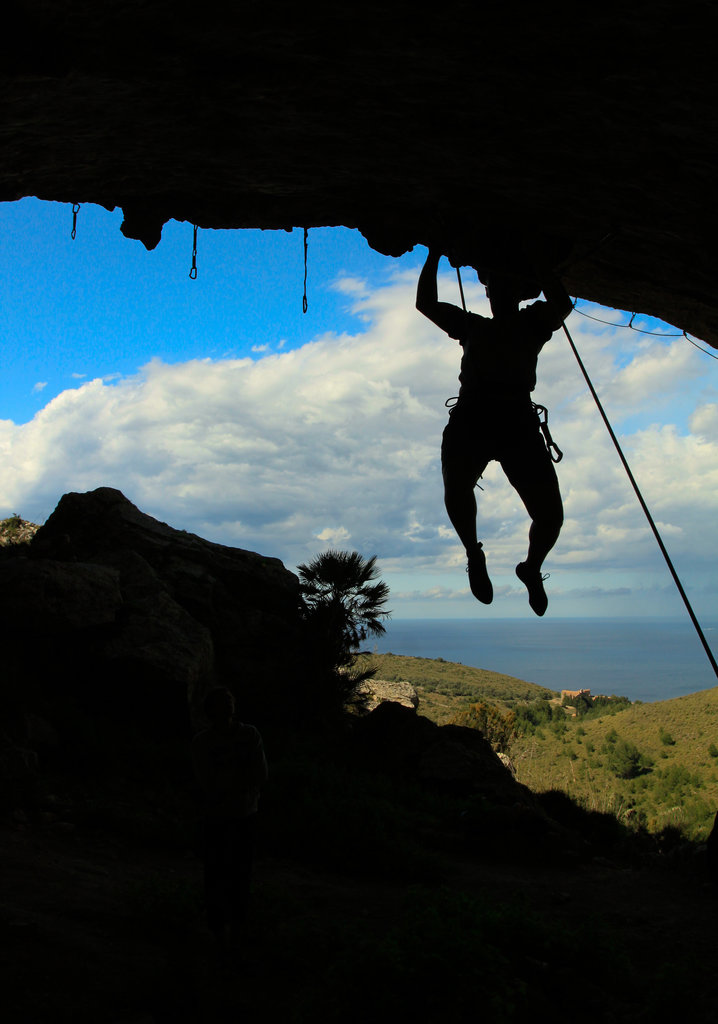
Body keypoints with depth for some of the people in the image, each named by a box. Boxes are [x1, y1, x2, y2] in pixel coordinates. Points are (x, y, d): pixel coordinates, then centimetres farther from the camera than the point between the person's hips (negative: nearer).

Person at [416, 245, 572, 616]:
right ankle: (474, 554, 1)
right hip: (471, 417, 2)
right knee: (456, 488, -26)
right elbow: (426, 303, 29)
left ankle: (531, 568, 20)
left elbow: (562, 305, 4)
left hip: (517, 419, -1)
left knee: (550, 515, -11)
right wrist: (435, 252, 32)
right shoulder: (473, 325, 30)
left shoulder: (531, 323, 24)